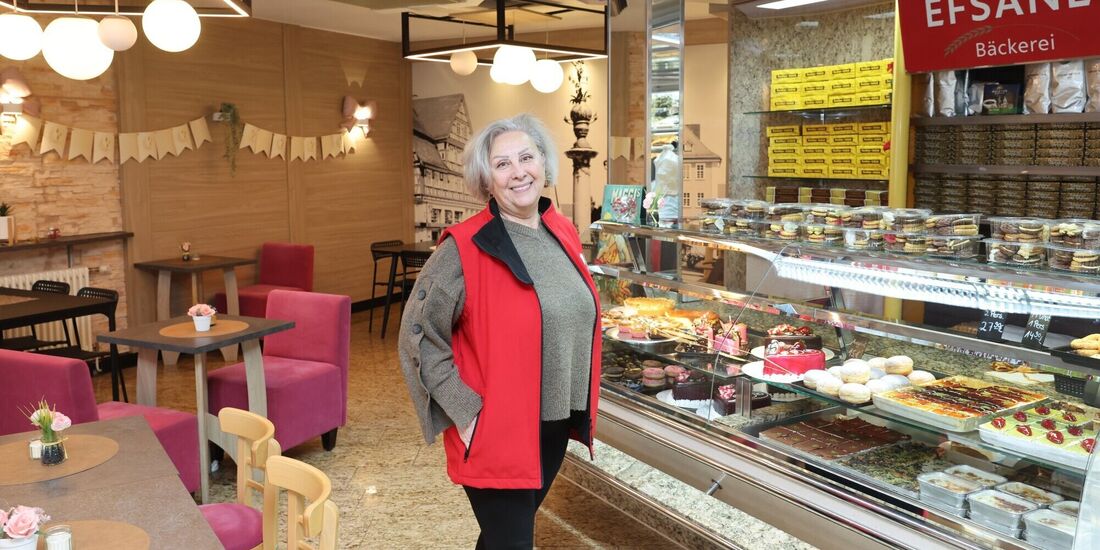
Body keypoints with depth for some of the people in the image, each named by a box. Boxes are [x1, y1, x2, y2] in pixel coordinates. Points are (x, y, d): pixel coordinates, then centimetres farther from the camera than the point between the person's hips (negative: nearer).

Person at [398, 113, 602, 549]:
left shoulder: (563, 233, 2)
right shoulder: (465, 248, -18)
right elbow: (418, 335, -15)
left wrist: (578, 408, 13)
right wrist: (465, 414, -17)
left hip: (554, 423, 6)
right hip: (495, 430, -6)